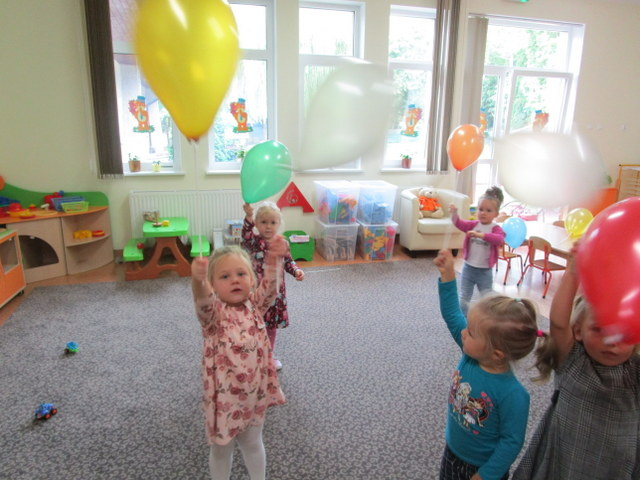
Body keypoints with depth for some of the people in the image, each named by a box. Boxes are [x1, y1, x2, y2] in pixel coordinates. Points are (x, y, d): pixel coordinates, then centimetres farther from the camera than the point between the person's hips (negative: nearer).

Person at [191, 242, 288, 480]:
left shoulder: (255, 305, -6)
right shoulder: (214, 312, -17)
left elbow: (269, 284, -23)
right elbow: (203, 302, -39)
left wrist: (274, 259, -43)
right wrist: (198, 281, -62)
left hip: (255, 392, 3)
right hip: (224, 395, -2)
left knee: (253, 443, 25)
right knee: (221, 449, 20)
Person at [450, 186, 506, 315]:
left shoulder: (495, 228, -11)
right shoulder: (473, 224, -1)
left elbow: (499, 239, -32)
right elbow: (460, 224, -19)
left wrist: (480, 235, -45)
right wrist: (454, 214, -40)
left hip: (485, 271, -3)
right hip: (468, 268, 3)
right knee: (464, 298, 13)